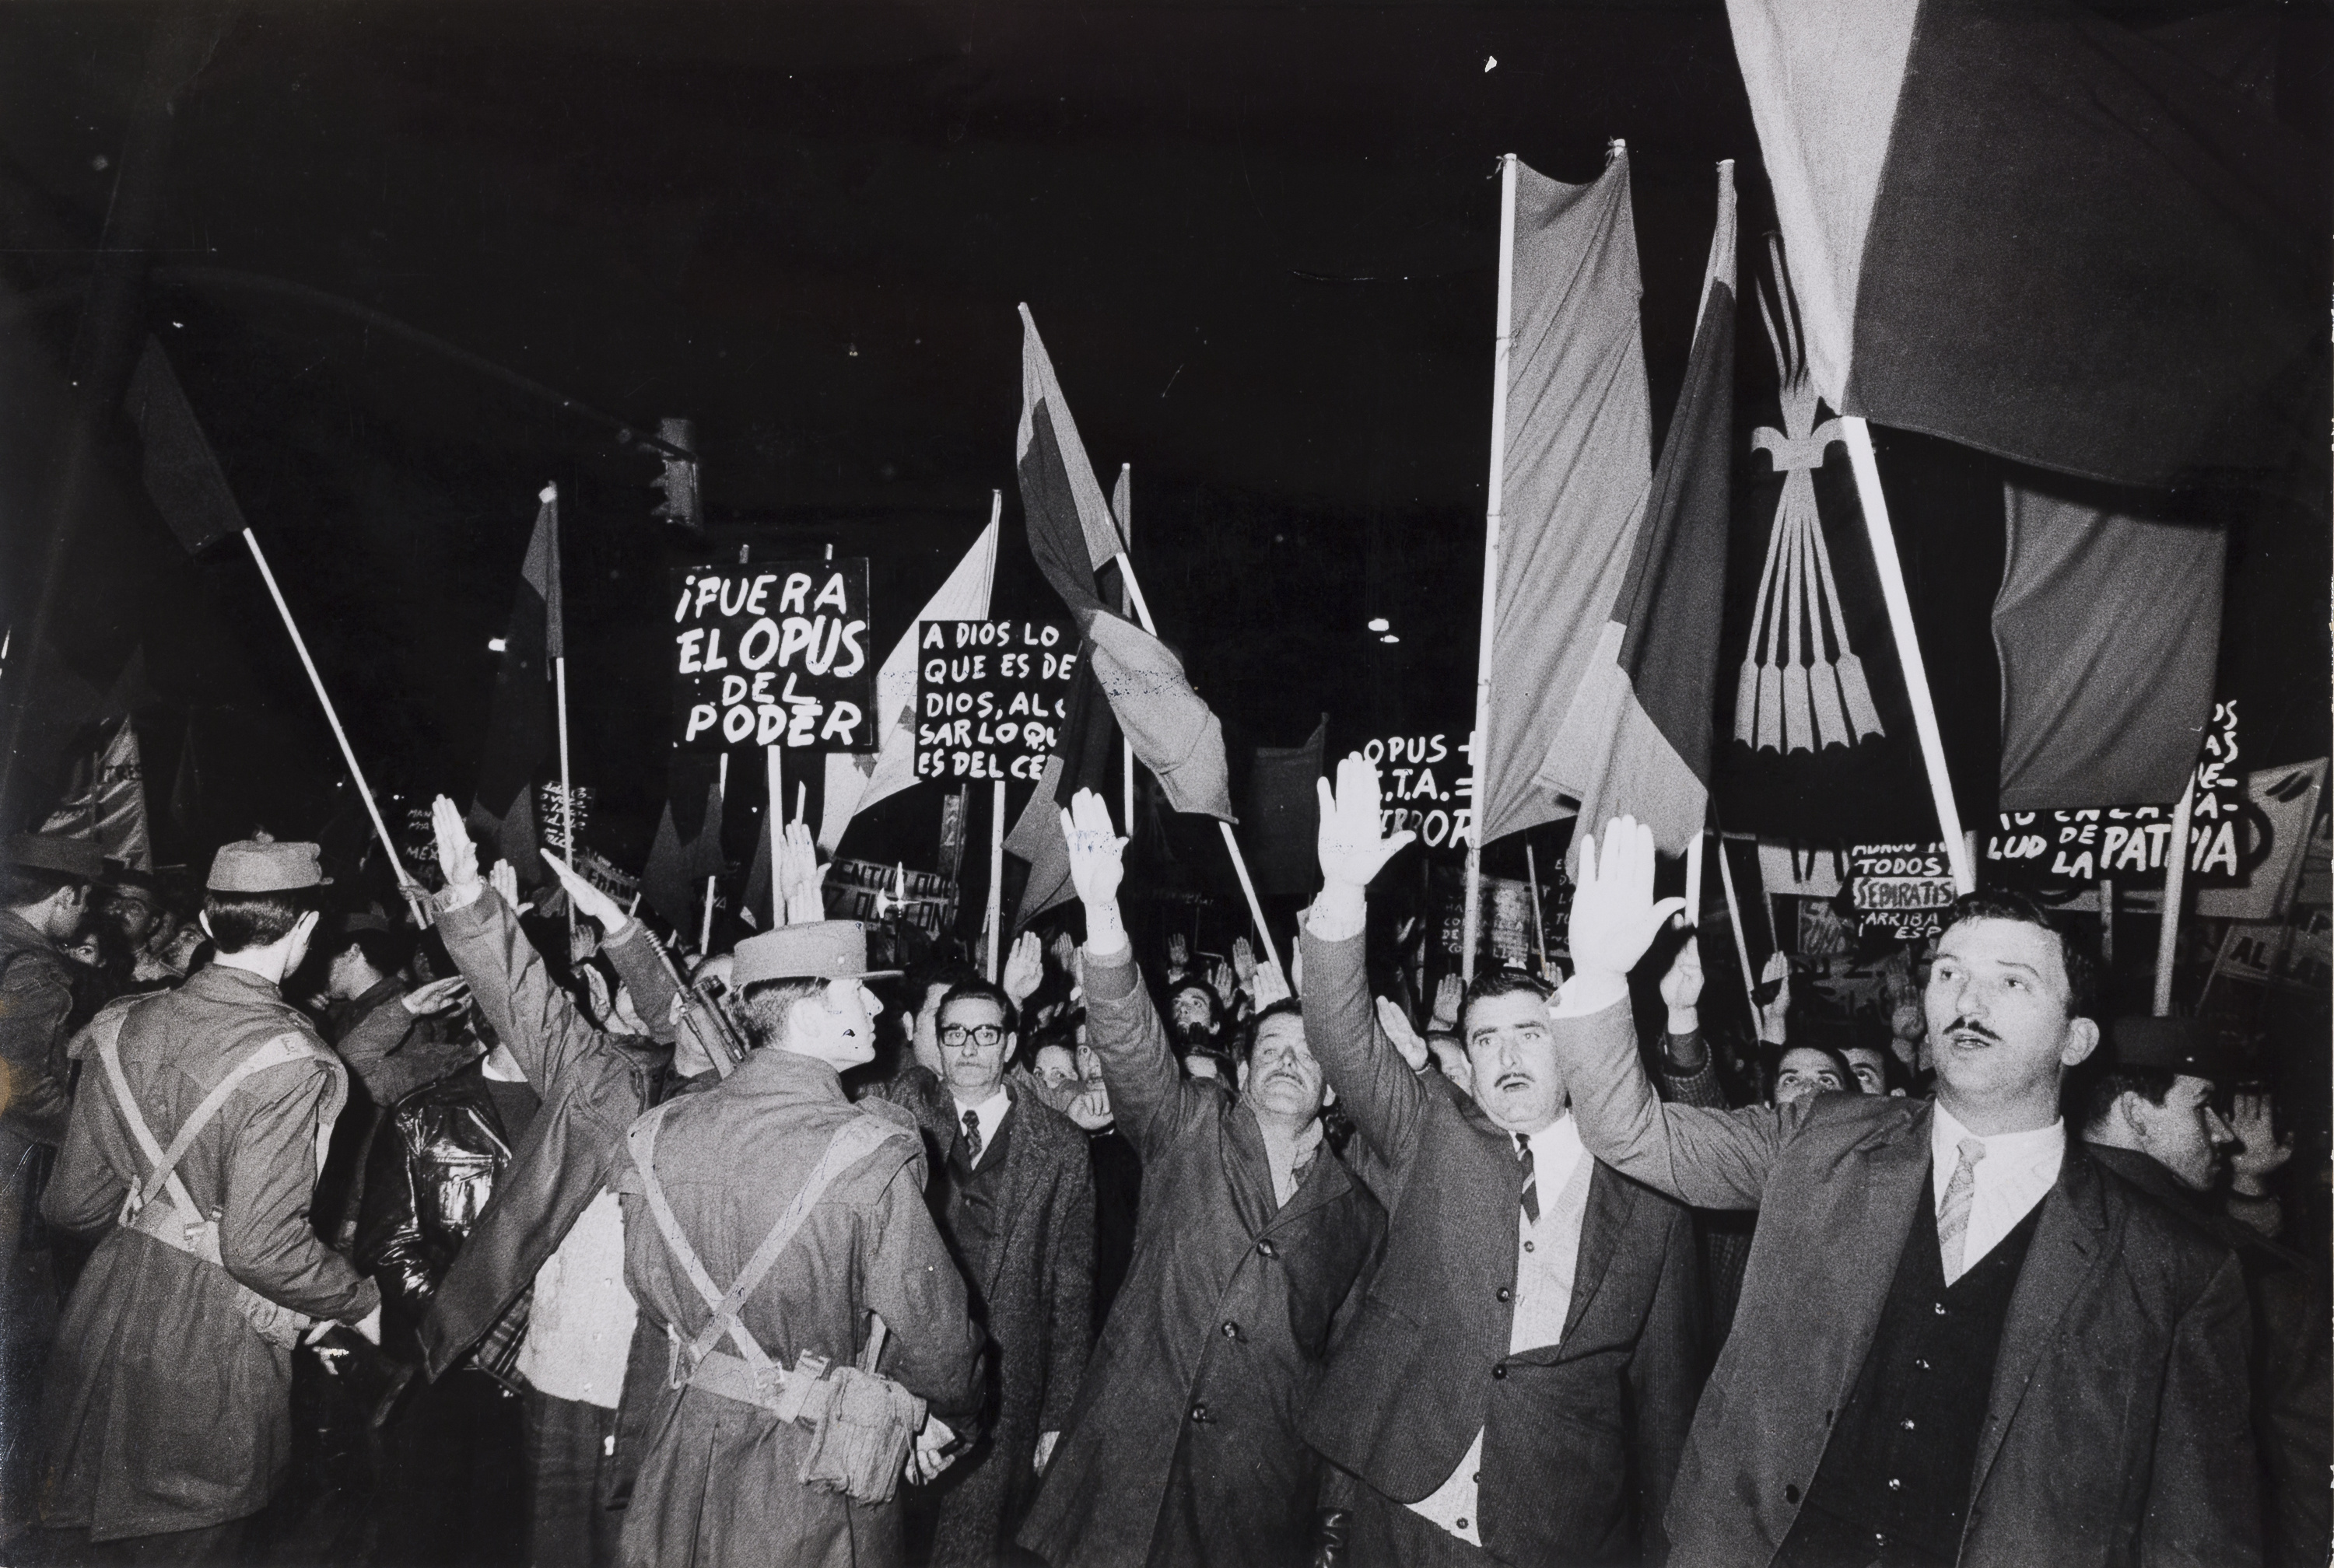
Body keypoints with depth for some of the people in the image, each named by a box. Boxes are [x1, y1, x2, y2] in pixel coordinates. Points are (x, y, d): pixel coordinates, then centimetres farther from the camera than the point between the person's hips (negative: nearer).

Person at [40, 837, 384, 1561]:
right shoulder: (287, 1063, -24)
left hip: (113, 1305, 6)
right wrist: (362, 1302, -10)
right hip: (210, 1340, -6)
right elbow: (261, 1248, -26)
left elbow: (71, 1203, 4)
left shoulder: (126, 1026, -3)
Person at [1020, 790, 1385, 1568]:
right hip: (1131, 1454, -1)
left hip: (1262, 1489, 1)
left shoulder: (1357, 1210, 8)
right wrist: (1103, 915, -32)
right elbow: (1130, 1045, -15)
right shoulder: (1191, 1127, 3)